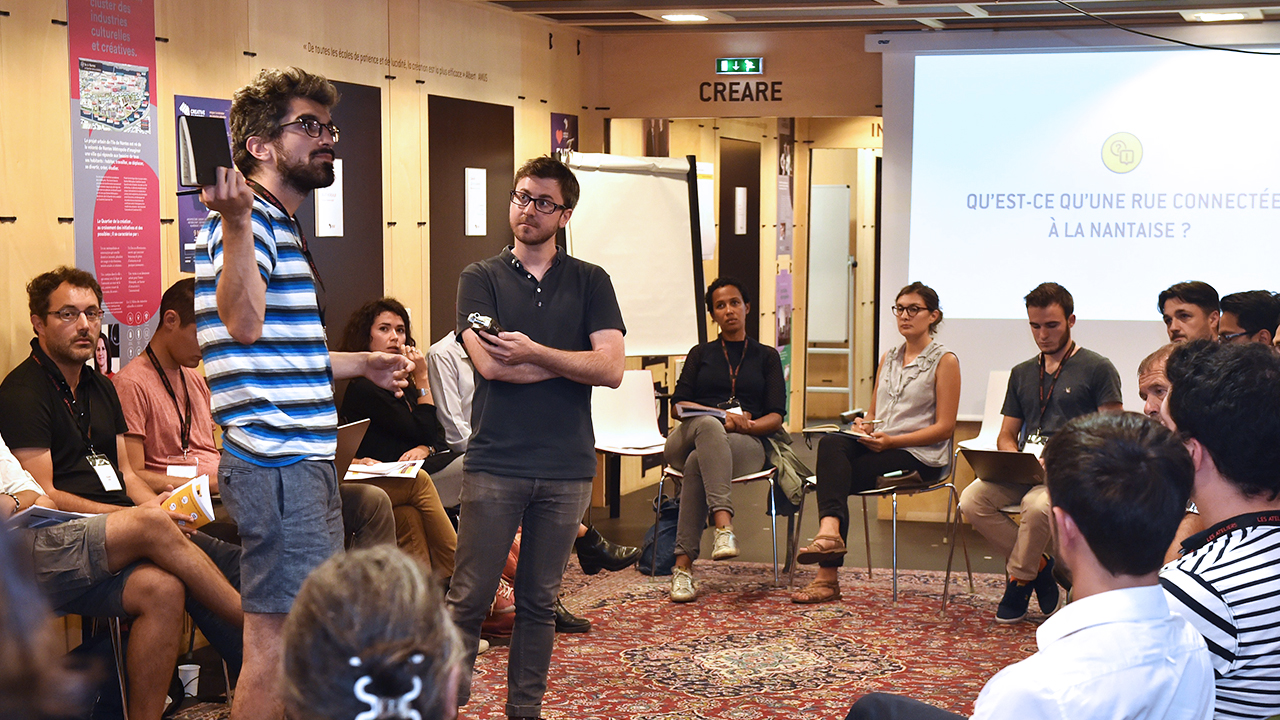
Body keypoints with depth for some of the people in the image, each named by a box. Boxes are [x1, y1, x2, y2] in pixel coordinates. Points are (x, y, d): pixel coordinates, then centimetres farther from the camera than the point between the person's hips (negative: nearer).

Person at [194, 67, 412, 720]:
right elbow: (243, 322, -33)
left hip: (304, 459, 11)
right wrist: (235, 225, -46)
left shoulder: (280, 226, 21)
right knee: (275, 639, -6)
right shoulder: (249, 219, -12)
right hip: (276, 463, -11)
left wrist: (361, 364, 34)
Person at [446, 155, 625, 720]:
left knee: (539, 602, 10)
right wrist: (573, 364, -4)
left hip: (567, 467, 2)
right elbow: (489, 363, -10)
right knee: (469, 599, -2)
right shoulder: (480, 278, 6)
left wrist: (535, 353, -11)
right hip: (494, 463, -2)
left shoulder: (590, 282, 9)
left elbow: (611, 369, -4)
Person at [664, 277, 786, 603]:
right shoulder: (700, 354, 25)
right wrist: (724, 416, -10)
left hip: (746, 444, 0)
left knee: (698, 463, -37)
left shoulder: (766, 357, 22)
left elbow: (777, 416, 10)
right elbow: (678, 405, 9)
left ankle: (683, 565, -46)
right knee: (709, 425, -40)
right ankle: (723, 524, -58)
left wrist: (747, 424, -14)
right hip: (687, 438, 0)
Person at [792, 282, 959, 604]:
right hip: (878, 446, 6)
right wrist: (864, 425, -2)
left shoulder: (944, 360, -1)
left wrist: (891, 440, -17)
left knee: (833, 474, -26)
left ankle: (828, 577, -32)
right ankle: (830, 530, -45)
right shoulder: (888, 359, 20)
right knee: (831, 443, -28)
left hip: (920, 456, -6)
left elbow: (944, 427, -7)